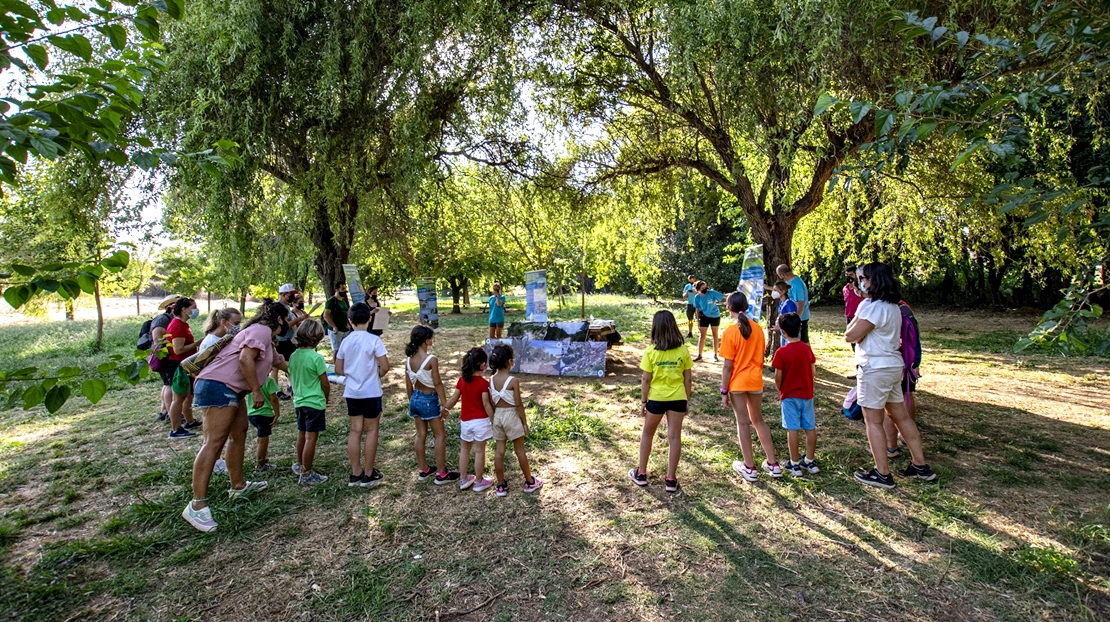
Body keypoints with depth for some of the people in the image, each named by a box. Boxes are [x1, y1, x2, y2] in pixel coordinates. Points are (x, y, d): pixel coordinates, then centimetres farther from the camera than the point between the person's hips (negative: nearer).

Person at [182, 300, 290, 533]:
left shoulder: (265, 337, 25)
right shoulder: (262, 330, -8)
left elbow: (279, 360, 41)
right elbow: (245, 359, -21)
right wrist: (256, 390, -16)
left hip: (232, 389, 11)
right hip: (219, 386, -11)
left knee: (239, 434, 17)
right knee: (214, 442, -14)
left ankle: (238, 486, 28)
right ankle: (197, 505, -16)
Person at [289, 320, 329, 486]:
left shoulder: (293, 356, 2)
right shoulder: (316, 357, -18)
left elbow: (291, 379, 12)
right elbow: (325, 383, -13)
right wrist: (326, 399, 5)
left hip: (299, 402, 7)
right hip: (315, 403, -7)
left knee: (302, 434, 21)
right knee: (311, 438, 0)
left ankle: (299, 466, 37)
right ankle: (306, 475, 6)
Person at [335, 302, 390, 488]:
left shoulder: (346, 341, 1)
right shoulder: (373, 340, -13)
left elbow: (338, 370, 6)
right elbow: (385, 367, -14)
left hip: (351, 392, 5)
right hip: (370, 392, -5)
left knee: (355, 431, 11)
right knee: (371, 431, 6)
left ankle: (356, 473, 19)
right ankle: (368, 475, 12)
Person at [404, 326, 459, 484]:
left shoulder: (408, 360, 0)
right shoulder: (431, 359, -19)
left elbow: (408, 384, 7)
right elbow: (437, 384, -17)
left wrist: (411, 401, 19)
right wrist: (444, 404, -10)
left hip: (415, 398, 7)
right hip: (429, 400, -7)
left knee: (421, 434, 16)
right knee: (440, 435, 5)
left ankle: (423, 470, 26)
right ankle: (441, 474, 8)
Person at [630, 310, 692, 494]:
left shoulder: (651, 351, -12)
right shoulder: (683, 350, -5)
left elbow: (646, 379, -10)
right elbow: (688, 378, -1)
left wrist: (643, 402, 0)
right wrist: (687, 400, 10)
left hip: (656, 398, -1)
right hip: (677, 398, 2)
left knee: (647, 434, 17)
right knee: (675, 437, 9)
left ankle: (641, 474, 25)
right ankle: (671, 480, 15)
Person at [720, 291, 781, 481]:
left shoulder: (730, 332, -16)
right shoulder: (757, 329, -1)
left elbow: (727, 366, -15)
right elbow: (761, 358, 7)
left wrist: (724, 391, -8)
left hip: (737, 383, -5)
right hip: (755, 380, 5)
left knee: (743, 423, 6)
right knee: (758, 420, 18)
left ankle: (750, 468, 15)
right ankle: (773, 464, 24)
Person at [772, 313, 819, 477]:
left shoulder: (782, 352, -16)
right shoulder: (807, 348, -2)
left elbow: (778, 377, -12)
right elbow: (813, 372, 4)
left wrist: (779, 390, 6)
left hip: (789, 395, -4)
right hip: (807, 394, 5)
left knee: (792, 429, 2)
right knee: (810, 428, 11)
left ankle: (795, 464, 8)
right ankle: (810, 461, 22)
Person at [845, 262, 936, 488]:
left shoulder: (873, 306, -19)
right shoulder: (892, 306, 12)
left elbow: (850, 336, -18)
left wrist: (855, 325, -4)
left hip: (875, 368, -10)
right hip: (893, 365, 10)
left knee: (873, 420, 0)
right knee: (901, 416, 17)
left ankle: (882, 474, 7)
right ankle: (920, 466, 27)